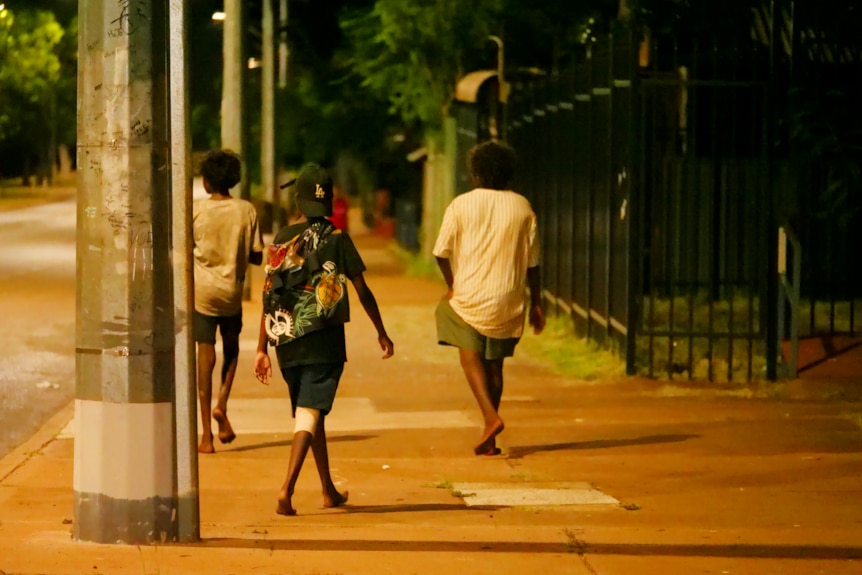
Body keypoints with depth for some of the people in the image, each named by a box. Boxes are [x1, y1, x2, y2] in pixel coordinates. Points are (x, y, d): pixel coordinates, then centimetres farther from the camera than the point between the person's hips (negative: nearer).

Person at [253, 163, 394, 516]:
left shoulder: (282, 239, 5)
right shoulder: (336, 239, -3)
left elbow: (269, 296, 4)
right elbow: (362, 290, -1)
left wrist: (262, 349, 7)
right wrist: (381, 332, 12)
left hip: (287, 341, 4)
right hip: (323, 341, -4)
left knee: (310, 413, 18)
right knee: (310, 414, -7)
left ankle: (329, 491, 30)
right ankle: (287, 490, -24)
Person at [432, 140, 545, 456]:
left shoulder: (461, 205, -4)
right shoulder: (522, 208, 3)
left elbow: (441, 252, -5)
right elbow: (532, 262, 5)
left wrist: (452, 285, 11)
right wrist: (536, 303, 13)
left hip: (470, 297, -3)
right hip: (508, 302, 3)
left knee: (471, 355, 12)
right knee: (494, 364, 13)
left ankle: (491, 417, -10)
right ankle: (488, 440, 17)